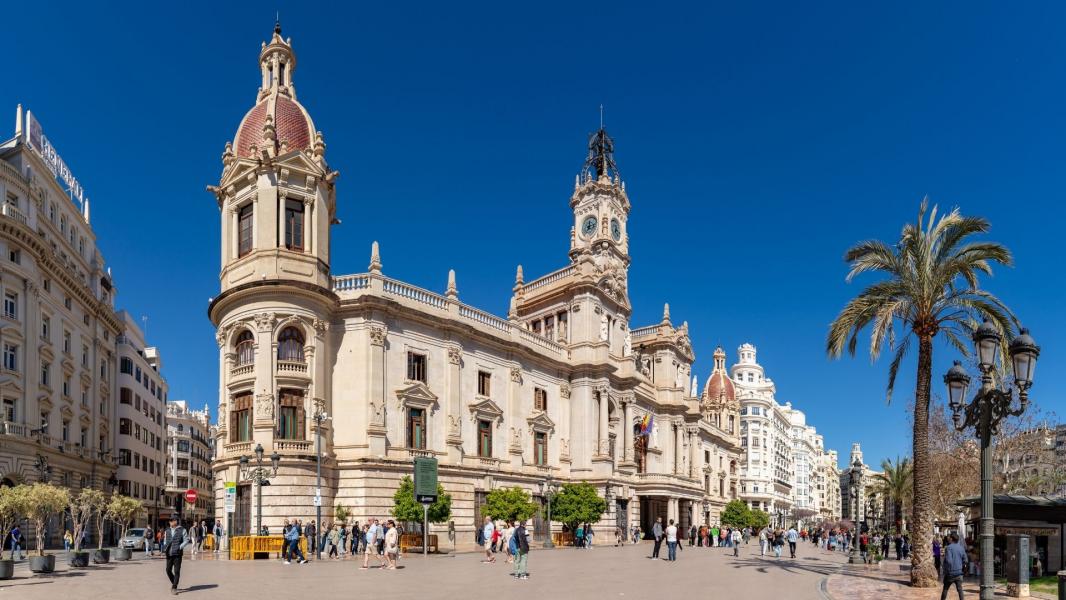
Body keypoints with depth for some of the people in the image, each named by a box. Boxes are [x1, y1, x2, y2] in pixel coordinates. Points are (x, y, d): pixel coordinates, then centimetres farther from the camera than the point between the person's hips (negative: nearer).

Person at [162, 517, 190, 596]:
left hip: (177, 554, -4)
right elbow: (165, 541, 19)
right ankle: (173, 582, 30)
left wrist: (180, 547, -15)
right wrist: (164, 549, 3)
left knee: (177, 571, -5)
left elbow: (186, 540, -2)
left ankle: (174, 588, 0)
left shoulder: (182, 530, -1)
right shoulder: (167, 531, 11)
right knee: (168, 570, 5)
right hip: (169, 554, 4)